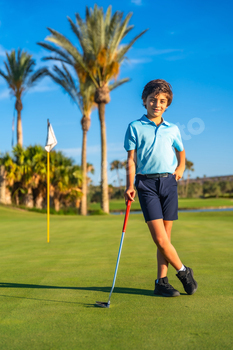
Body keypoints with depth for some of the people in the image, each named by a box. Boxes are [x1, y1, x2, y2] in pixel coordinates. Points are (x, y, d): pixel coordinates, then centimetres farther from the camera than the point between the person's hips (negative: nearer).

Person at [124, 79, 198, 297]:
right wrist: (130, 186, -8)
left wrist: (180, 168, 7)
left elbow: (181, 152, 28)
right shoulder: (135, 127, 5)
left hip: (169, 182, 3)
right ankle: (183, 271, 9)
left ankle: (161, 282, 12)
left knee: (166, 236, 3)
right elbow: (131, 159, 2)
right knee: (159, 237, -11)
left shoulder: (173, 129, 13)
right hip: (147, 183, -3)